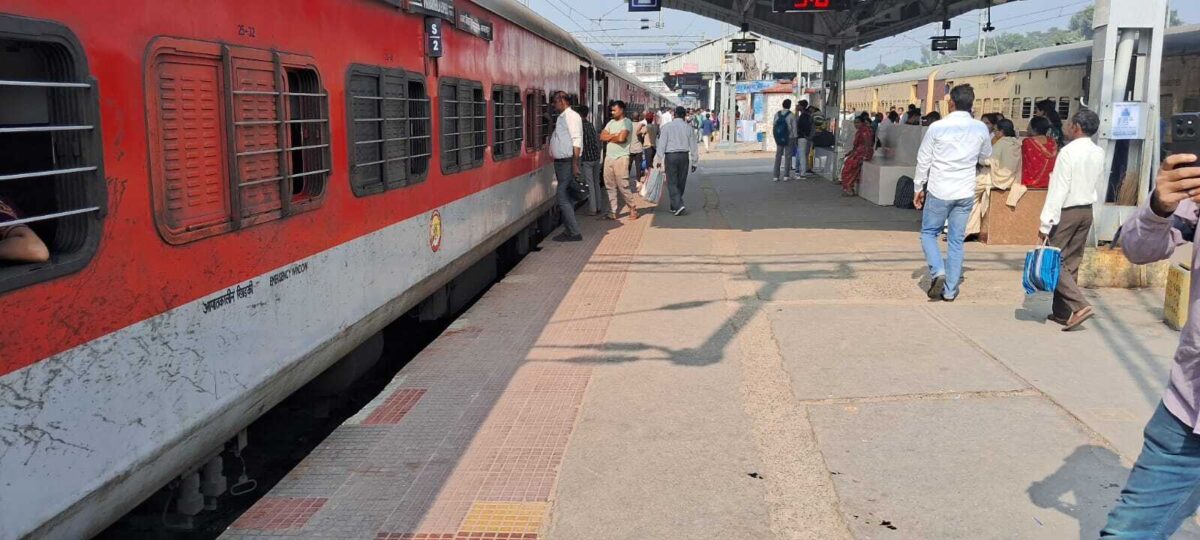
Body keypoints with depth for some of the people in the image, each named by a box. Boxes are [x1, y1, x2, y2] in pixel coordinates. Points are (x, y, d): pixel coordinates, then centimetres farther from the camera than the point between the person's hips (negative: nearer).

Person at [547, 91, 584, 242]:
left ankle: (574, 233, -6)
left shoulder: (571, 116, -12)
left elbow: (576, 141, -18)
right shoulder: (562, 117, 16)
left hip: (568, 163, -10)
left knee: (563, 199, -10)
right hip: (561, 162, 10)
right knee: (566, 199, 13)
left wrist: (575, 165, -22)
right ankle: (569, 231, 19)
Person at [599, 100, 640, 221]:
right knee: (610, 186, 6)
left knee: (623, 186, -7)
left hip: (621, 158, -7)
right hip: (608, 157, 7)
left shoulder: (626, 122, -5)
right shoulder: (611, 122, 16)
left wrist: (609, 137, -1)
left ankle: (633, 208, 8)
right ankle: (613, 212, 11)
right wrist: (615, 135, -5)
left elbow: (621, 138, -19)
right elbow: (602, 137, 7)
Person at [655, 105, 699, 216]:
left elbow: (662, 144, -6)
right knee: (681, 183, 13)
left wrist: (659, 160, -3)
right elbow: (693, 146, 5)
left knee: (672, 183, 0)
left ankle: (679, 205, -17)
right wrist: (694, 162, 12)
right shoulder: (688, 128, 4)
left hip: (670, 156, -3)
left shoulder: (667, 127, -3)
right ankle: (674, 207, 20)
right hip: (684, 156, 3)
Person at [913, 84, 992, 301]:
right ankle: (950, 290, 12)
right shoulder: (981, 129, -3)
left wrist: (919, 188, 6)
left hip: (939, 191, -3)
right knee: (957, 241, 10)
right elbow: (985, 157, 14)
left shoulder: (937, 127, -11)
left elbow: (923, 160, -4)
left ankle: (938, 272, -10)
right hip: (965, 193, 3)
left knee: (928, 233, 13)